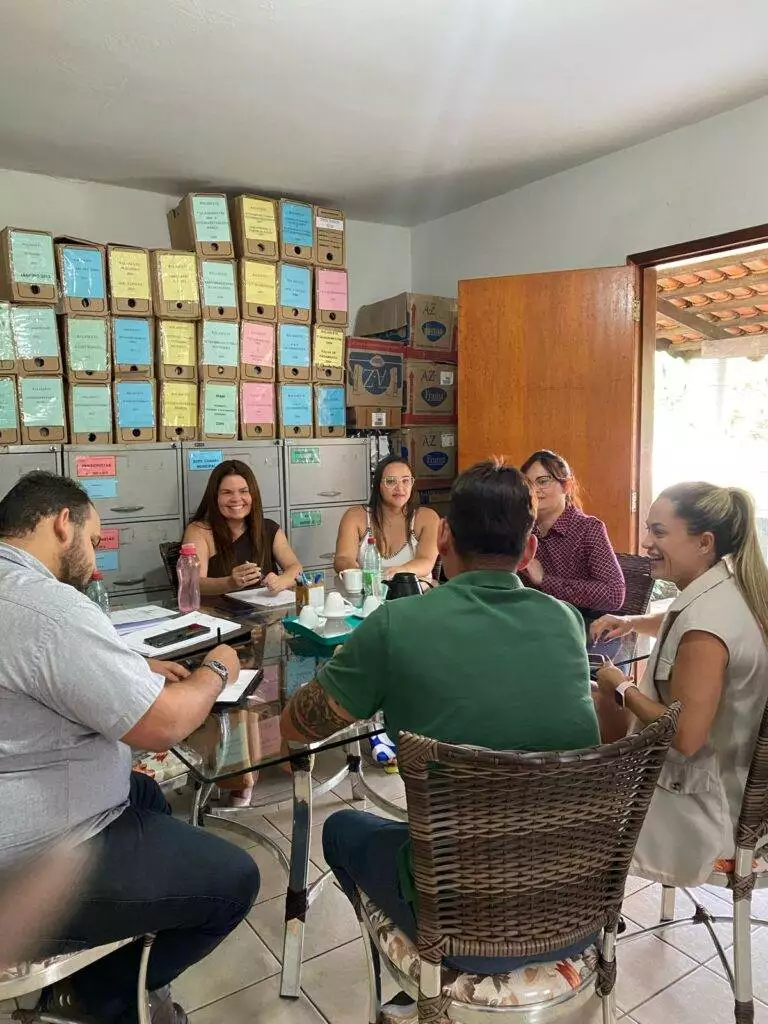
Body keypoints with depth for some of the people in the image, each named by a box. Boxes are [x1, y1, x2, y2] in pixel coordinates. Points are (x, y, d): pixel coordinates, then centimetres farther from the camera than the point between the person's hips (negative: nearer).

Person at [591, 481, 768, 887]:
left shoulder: (707, 620, -31)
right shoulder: (723, 592, -2)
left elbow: (685, 737, -30)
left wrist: (622, 688, -17)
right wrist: (633, 623, 7)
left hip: (697, 810, -9)